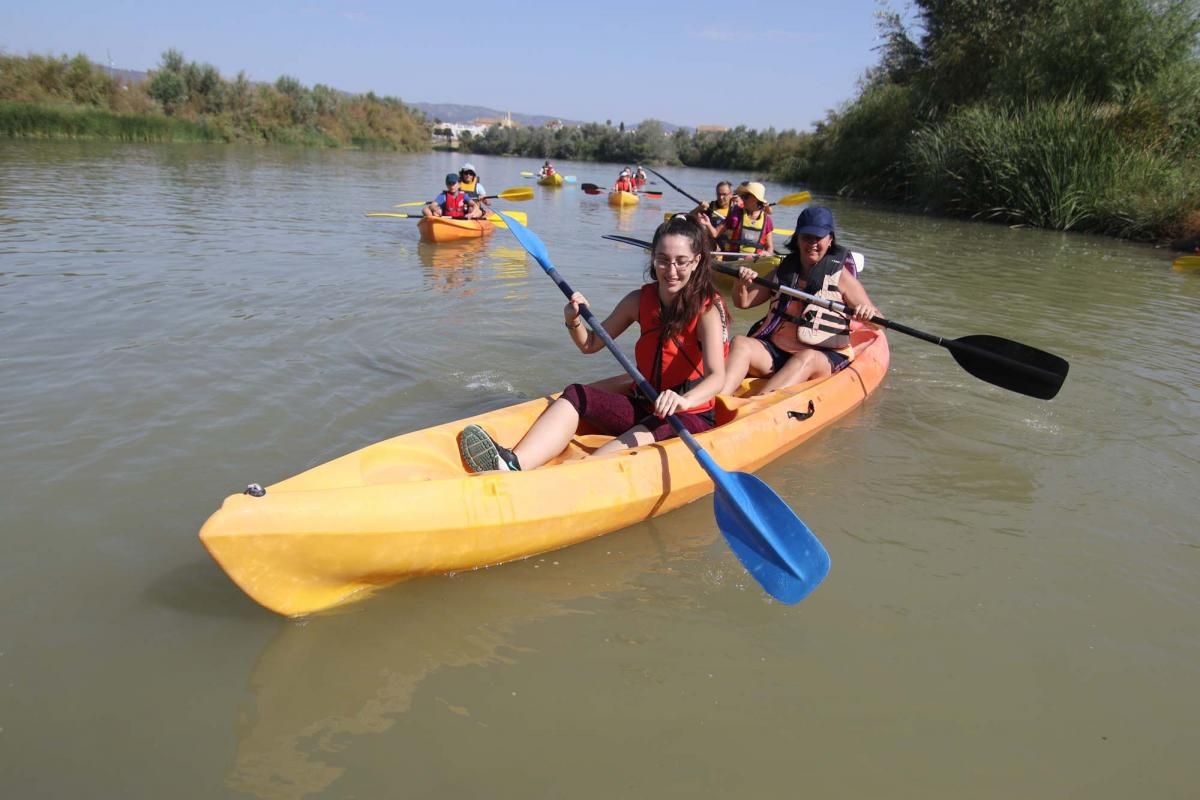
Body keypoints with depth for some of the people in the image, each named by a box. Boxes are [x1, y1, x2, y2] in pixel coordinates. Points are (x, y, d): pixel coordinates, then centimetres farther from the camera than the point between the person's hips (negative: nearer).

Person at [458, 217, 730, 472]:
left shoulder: (707, 307, -13)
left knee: (644, 434, -37)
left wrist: (684, 400, -51)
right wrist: (574, 322, -11)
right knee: (576, 394, -17)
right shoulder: (639, 300, 3)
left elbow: (717, 376, -29)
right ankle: (513, 464, -41)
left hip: (692, 416, -5)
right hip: (643, 407, 5)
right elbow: (591, 344, 12)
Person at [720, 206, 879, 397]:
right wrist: (741, 283, -6)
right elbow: (743, 302, 16)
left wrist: (868, 313, -25)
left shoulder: (840, 276, 4)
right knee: (740, 342, -25)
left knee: (807, 358, -37)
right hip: (774, 352, 3)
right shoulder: (783, 270, 14)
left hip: (823, 358, -3)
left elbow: (877, 321, -1)